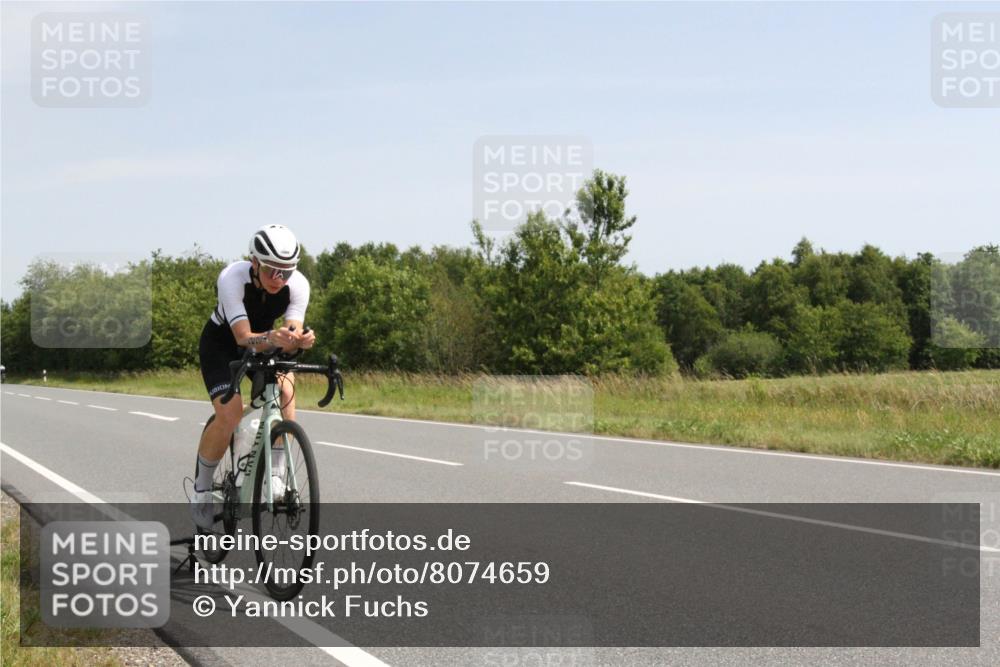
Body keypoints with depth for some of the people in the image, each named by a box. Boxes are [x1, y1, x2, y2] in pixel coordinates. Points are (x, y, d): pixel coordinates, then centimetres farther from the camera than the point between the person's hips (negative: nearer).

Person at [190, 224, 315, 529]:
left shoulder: (298, 285, -25)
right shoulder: (232, 278, -34)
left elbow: (292, 335, -30)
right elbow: (244, 337, -41)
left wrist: (300, 340, -55)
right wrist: (272, 338, -62)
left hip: (265, 342, 3)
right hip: (221, 343, -3)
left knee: (286, 390, -27)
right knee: (230, 413, -24)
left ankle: (275, 477, -14)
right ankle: (201, 488, -2)